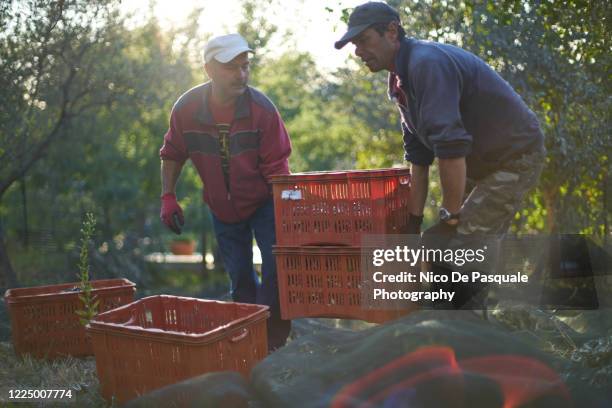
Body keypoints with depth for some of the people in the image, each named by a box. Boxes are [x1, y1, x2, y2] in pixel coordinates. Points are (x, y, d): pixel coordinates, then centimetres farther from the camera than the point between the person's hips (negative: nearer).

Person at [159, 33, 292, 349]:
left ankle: (274, 341, 3)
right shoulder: (186, 108, -15)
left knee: (276, 268, -11)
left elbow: (276, 168, -20)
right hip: (221, 207, 3)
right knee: (239, 278, 11)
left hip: (263, 202, -2)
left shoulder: (262, 109, -22)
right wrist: (167, 197, -5)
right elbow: (172, 156, 2)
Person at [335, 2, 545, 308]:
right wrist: (414, 223, 7)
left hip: (515, 157, -9)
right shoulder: (400, 82, 5)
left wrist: (450, 218, -23)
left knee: (452, 252, -14)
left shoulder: (427, 62, -26)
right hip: (480, 163, 9)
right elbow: (418, 156, 9)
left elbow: (451, 147, -31)